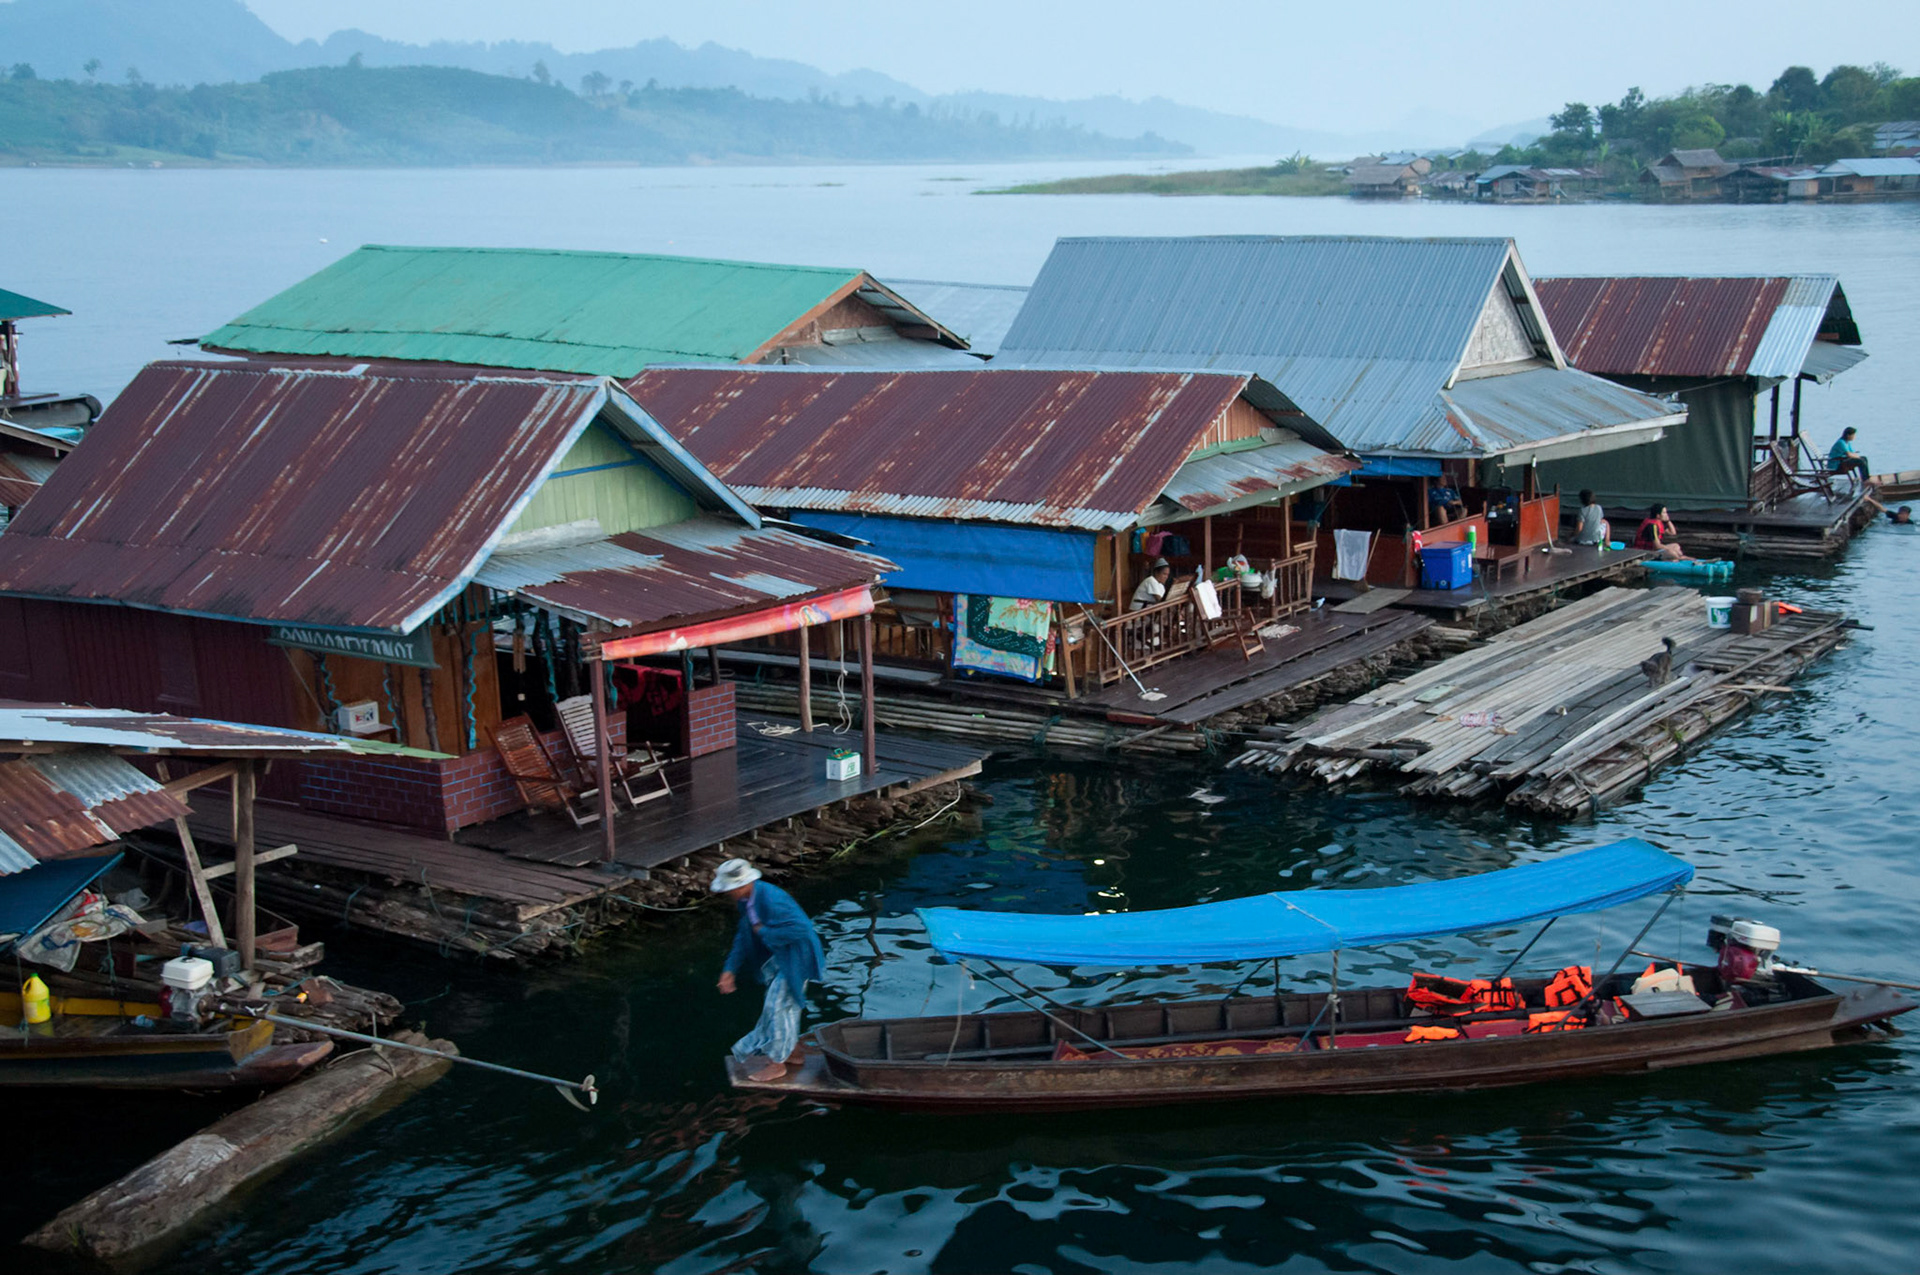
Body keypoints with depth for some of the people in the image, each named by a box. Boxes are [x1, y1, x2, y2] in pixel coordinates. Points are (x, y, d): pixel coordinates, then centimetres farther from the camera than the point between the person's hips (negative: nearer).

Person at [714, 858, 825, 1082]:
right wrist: (730, 969, 5)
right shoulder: (746, 899, -3)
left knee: (777, 1004, -2)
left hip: (795, 958, -9)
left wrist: (764, 932, -27)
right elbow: (744, 936, 9)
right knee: (786, 1005, 21)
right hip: (778, 956, 9)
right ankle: (793, 1051, 40)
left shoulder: (771, 899, -33)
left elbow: (800, 929, -36)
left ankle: (776, 1063, 13)